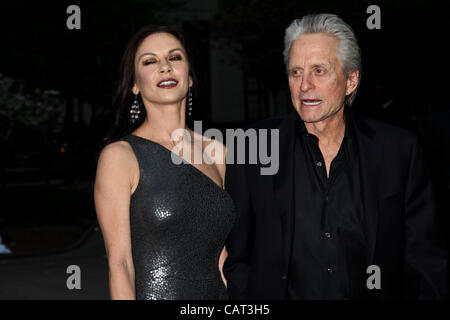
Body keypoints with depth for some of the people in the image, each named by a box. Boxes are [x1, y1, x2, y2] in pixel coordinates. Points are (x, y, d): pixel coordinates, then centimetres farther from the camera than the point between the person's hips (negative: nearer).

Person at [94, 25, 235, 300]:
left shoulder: (217, 154, 5)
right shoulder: (119, 156, -9)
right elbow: (119, 265, -13)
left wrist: (226, 252, 2)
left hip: (216, 293, 5)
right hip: (153, 293, -4)